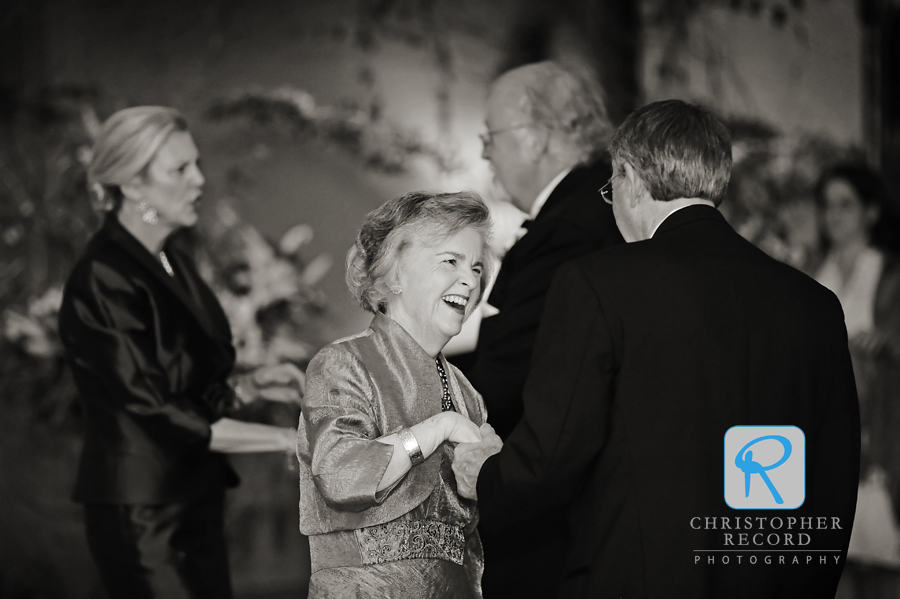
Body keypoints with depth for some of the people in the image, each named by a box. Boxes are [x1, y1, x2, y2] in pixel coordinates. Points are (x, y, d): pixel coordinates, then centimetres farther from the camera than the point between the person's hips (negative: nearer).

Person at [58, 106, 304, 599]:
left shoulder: (173, 266, 11)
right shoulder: (103, 282, -16)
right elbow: (159, 415, -19)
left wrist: (250, 386, 0)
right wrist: (290, 440, -18)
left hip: (196, 500, 8)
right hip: (142, 516, -8)